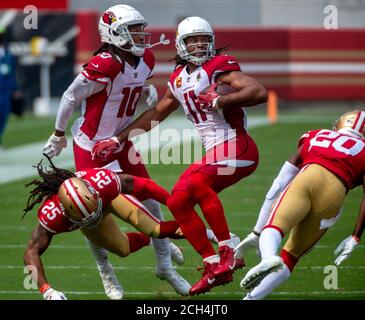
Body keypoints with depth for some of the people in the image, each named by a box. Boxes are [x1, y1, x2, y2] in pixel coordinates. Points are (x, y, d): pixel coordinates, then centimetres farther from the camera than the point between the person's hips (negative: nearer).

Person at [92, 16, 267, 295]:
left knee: (197, 183, -30)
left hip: (236, 147, -9)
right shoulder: (179, 79, 16)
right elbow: (155, 114, 28)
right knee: (178, 202, 2)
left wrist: (218, 100, -25)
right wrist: (117, 140, 29)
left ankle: (228, 253, -25)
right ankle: (214, 268, 4)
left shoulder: (219, 67, -8)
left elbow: (259, 93, -21)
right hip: (213, 153, 9)